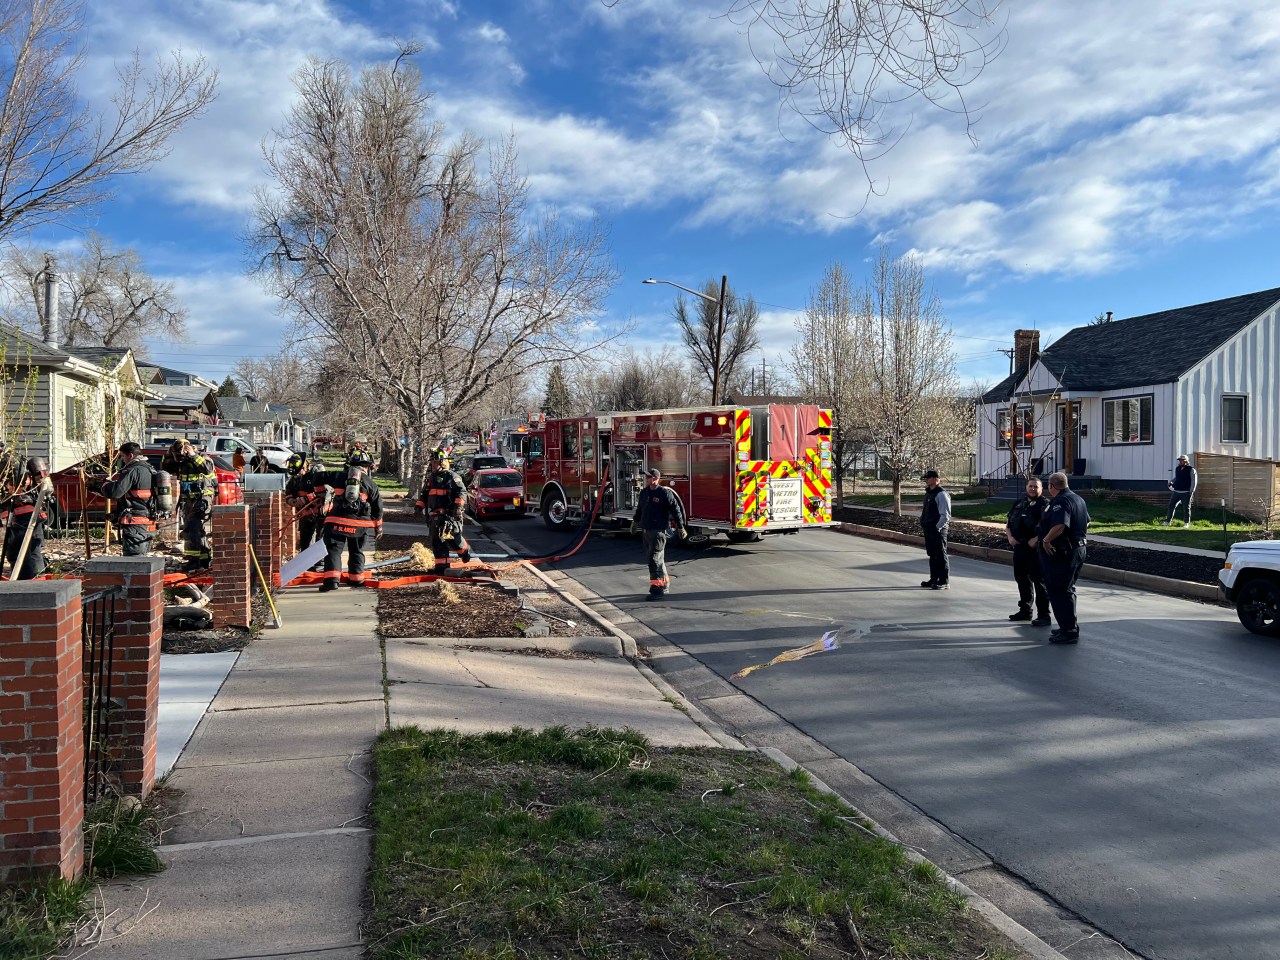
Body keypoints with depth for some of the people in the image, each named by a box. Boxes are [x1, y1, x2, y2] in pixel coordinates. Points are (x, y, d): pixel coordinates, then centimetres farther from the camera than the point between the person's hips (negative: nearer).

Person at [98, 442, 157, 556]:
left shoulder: (133, 470, -13)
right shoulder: (149, 469, 16)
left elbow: (115, 492, -20)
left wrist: (105, 484, 0)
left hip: (135, 525, -9)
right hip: (148, 525, 9)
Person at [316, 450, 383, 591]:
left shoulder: (338, 475, 10)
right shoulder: (370, 483, 9)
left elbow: (317, 478, 18)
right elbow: (377, 507, 12)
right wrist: (378, 527, 23)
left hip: (337, 521, -1)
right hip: (360, 523, 1)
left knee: (334, 549, 0)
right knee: (356, 551, 18)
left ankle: (332, 579, -15)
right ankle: (356, 578, 24)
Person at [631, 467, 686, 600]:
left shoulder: (665, 493, -11)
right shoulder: (644, 492, 12)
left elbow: (676, 510, -9)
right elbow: (639, 508, 27)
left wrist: (681, 528, -8)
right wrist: (635, 522, 32)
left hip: (658, 531, -8)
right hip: (645, 531, 8)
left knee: (655, 559, -10)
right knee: (651, 558, 12)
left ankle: (657, 588, -5)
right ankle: (665, 584, 25)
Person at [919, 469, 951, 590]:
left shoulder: (941, 494, -15)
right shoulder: (929, 494, 15)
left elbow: (945, 515, -19)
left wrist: (937, 527, -19)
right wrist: (924, 523, 16)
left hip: (938, 530, -10)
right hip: (928, 529, 10)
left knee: (940, 555, -2)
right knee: (932, 555, 16)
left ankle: (944, 581, 4)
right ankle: (934, 579, 25)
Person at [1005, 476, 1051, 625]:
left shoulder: (1045, 505, -5)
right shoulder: (1019, 504, 16)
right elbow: (1008, 524, 20)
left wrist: (1036, 540, -21)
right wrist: (1010, 537, 3)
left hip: (1036, 549, -7)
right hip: (1019, 547, 7)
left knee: (1039, 581, -6)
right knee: (1022, 579, 15)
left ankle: (1044, 615, -2)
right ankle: (1025, 610, 29)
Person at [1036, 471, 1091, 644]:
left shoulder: (1061, 501, -19)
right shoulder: (1078, 498, 14)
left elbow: (1059, 526, -35)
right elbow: (1087, 523, 26)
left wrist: (1045, 540, -23)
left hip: (1061, 553, -10)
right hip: (1078, 550, 10)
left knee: (1059, 592, -4)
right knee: (1067, 590, 20)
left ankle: (1069, 632, -2)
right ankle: (1070, 627, 29)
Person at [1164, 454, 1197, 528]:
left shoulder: (1191, 469, -6)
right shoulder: (1177, 468, 11)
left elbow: (1194, 481, -7)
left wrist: (1191, 491, -13)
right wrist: (1171, 482, 7)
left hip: (1186, 492, -5)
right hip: (1176, 491, 5)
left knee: (1187, 507, 2)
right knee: (1171, 505, 4)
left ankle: (1187, 523, 10)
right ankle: (1168, 521, 11)